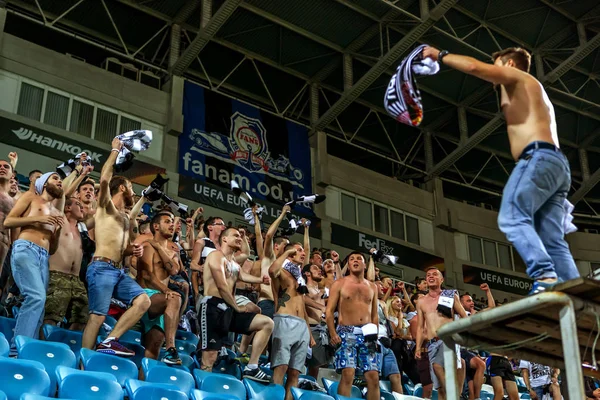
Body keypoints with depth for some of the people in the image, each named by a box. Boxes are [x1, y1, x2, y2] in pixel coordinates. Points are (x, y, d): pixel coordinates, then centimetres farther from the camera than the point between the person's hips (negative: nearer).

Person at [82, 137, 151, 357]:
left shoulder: (125, 217, 26)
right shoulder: (106, 205, 4)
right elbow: (104, 180, -15)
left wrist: (133, 250, 13)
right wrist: (115, 150, -6)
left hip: (119, 271, 7)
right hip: (101, 268, -7)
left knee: (143, 300, -10)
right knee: (97, 316, -12)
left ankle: (110, 341, -11)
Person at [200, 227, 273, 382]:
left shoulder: (235, 264, 28)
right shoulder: (217, 255, 0)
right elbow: (222, 286, -10)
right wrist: (238, 308, -3)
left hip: (229, 309, 9)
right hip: (213, 307, -8)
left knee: (267, 323, 0)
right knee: (210, 357, -17)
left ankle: (251, 368, -5)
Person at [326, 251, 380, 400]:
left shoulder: (372, 287, 17)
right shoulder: (339, 284, 5)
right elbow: (329, 311, 0)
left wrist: (375, 335, 9)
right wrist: (333, 333, -12)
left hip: (367, 334, 4)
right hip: (347, 332, -4)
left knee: (373, 376, -4)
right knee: (348, 374, -18)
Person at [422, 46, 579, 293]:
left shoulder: (518, 77, 11)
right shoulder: (530, 94, 38)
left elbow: (474, 67, -3)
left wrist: (440, 55, 10)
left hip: (539, 157, -9)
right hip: (556, 164, 9)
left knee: (512, 218, -22)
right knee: (553, 241, -1)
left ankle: (545, 277, -38)